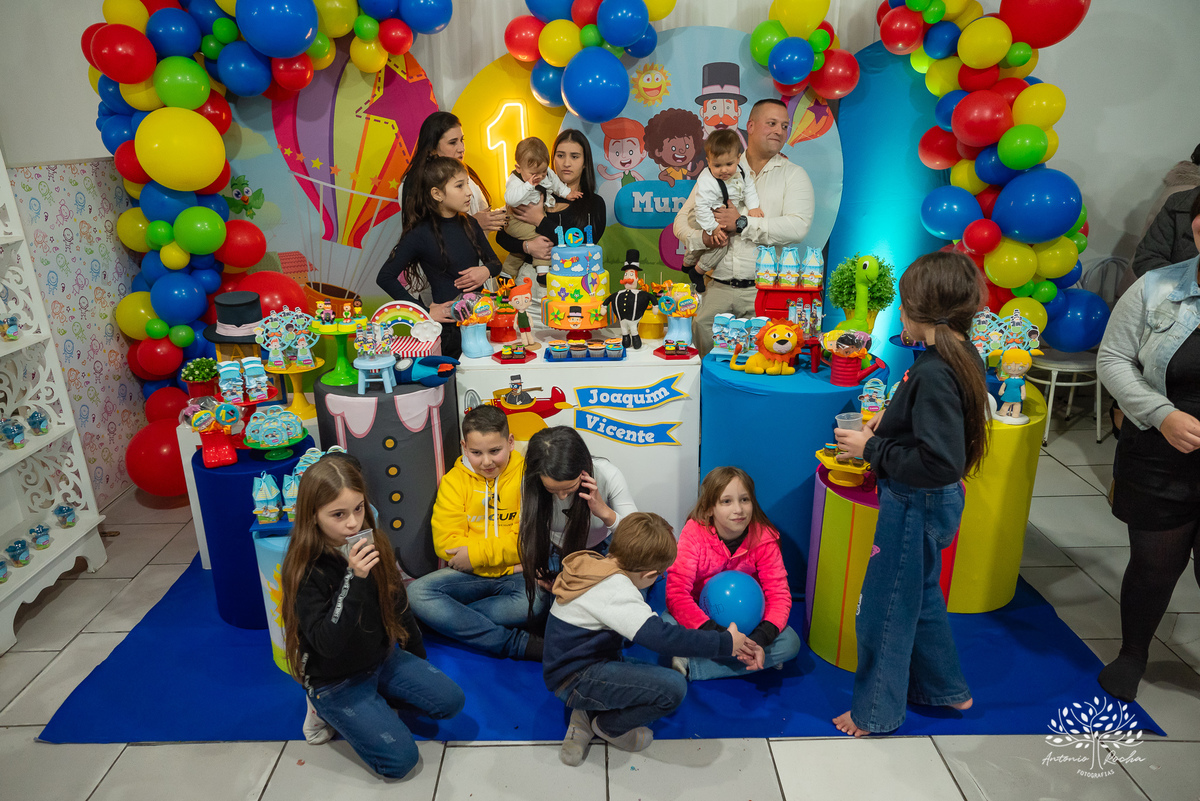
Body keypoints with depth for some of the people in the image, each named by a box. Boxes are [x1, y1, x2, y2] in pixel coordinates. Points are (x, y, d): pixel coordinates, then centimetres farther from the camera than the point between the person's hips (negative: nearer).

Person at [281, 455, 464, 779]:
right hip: (335, 680, -6)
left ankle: (375, 702, 12)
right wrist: (354, 579, -40)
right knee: (400, 758, -13)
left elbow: (397, 604, 8)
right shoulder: (304, 571, -24)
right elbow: (328, 643, -31)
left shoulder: (373, 544, -6)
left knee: (451, 700, -4)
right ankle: (331, 711, 7)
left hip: (383, 657, 6)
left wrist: (418, 657, 18)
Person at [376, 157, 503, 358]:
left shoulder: (470, 225, 7)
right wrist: (425, 311, -13)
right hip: (448, 325, -5)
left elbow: (494, 262, 19)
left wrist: (487, 271, -6)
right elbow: (385, 277, -10)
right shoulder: (421, 235, -10)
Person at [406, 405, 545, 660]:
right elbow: (445, 543, -6)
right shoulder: (454, 481, 4)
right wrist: (504, 551, -15)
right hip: (469, 575, 3)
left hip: (516, 574, -2)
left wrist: (477, 553, -16)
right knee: (416, 593, -24)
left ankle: (449, 620, -19)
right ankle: (517, 643, -25)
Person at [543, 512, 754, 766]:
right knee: (673, 687, -21)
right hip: (576, 679, -10)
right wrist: (725, 643, -21)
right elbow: (662, 637, -31)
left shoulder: (590, 563, 5)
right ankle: (607, 726, 3)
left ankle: (587, 716, 8)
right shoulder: (615, 590, -25)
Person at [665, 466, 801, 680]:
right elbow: (676, 592, -30)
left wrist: (759, 639, -34)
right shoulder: (694, 533, -23)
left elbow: (779, 595, -16)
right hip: (700, 614, -3)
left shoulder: (764, 538, -17)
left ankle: (690, 667, -22)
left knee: (790, 643, -22)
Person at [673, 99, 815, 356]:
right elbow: (682, 221, 14)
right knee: (701, 325, -16)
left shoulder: (794, 175, 10)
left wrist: (743, 224, -11)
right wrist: (702, 238, -8)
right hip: (719, 287, 2)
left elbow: (797, 227, -7)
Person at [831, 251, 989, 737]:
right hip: (934, 501, 10)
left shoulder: (933, 374, -29)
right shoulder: (963, 356, 1)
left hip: (916, 506, -10)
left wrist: (872, 449, -21)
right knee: (920, 596, 27)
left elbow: (940, 464, -31)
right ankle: (945, 688, 47)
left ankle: (876, 713, 28)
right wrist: (892, 422, 5)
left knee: (886, 609, 8)